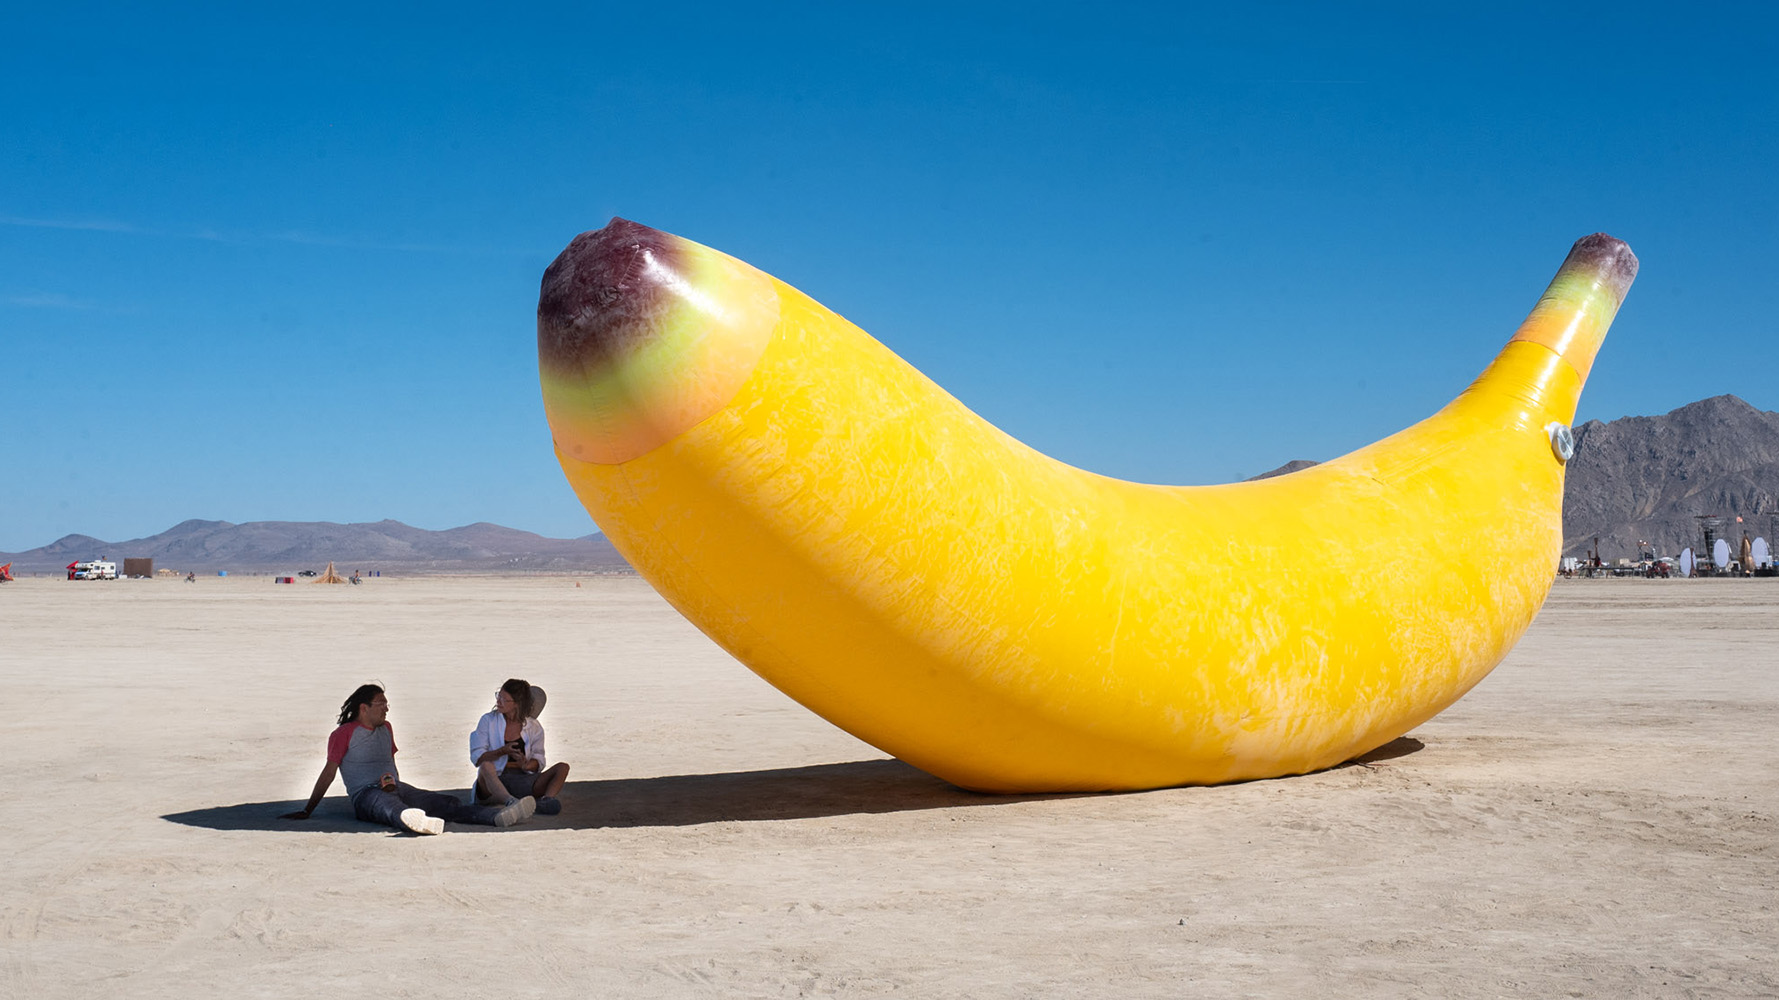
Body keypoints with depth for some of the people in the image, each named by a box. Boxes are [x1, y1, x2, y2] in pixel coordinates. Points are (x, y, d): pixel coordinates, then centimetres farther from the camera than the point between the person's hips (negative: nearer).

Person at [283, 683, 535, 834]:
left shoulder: (386, 729, 23)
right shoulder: (343, 734, 2)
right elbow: (329, 772, 2)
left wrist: (395, 784, 13)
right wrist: (306, 811, 0)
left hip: (395, 789, 7)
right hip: (365, 795, -7)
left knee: (446, 802, -16)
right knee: (391, 808, -44)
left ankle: (499, 816, -36)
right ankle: (414, 821, -81)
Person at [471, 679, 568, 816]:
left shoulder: (533, 727, 8)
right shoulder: (488, 720, 5)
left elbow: (539, 760, 7)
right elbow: (476, 757, -1)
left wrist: (526, 765, -17)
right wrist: (502, 751, -17)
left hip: (523, 780, 2)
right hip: (495, 779, -2)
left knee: (562, 768, -17)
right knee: (486, 767, -37)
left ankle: (546, 799, -47)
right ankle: (511, 803, -62)